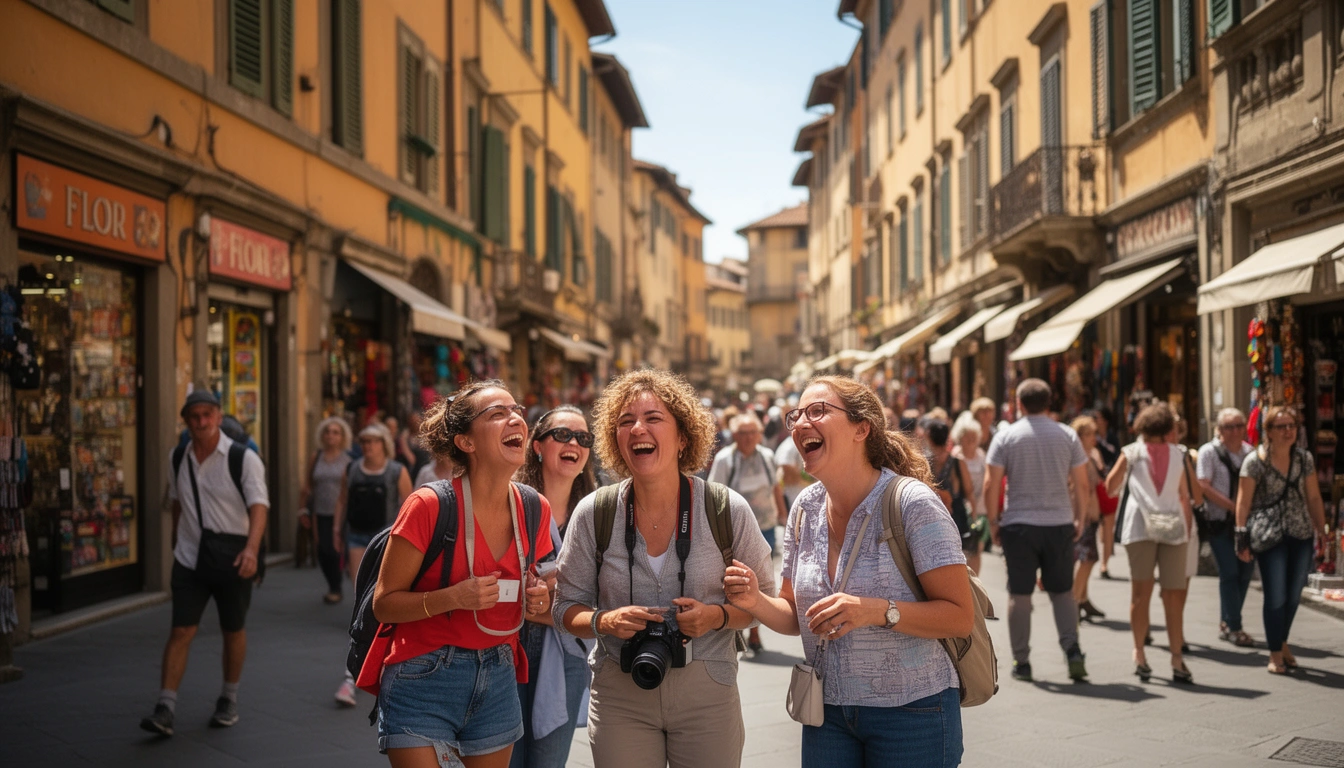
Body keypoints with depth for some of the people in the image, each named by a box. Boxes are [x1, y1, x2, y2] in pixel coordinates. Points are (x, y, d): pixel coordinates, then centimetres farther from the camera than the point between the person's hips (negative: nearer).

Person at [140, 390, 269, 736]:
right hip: (190, 558, 3)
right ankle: (165, 709, -6)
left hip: (233, 558, -2)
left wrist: (251, 548, -36)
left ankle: (229, 700, 28)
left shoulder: (244, 459, -10)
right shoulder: (178, 461, 4)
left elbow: (259, 506, -20)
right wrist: (176, 546, 25)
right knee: (181, 631, -5)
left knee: (234, 630, 11)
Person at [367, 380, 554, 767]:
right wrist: (454, 597, -26)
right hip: (425, 681, -5)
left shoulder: (535, 509, 0)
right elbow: (383, 604, -11)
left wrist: (538, 600, -5)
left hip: (498, 680, 5)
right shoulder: (429, 506, -15)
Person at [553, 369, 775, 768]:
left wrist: (719, 616, -17)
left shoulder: (728, 510, -6)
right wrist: (604, 621, -17)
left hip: (707, 694, 0)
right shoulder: (593, 514, -3)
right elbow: (566, 607, 4)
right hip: (619, 695, 1)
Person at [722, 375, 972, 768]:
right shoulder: (806, 508, 3)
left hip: (911, 711, -5)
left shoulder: (912, 503, -15)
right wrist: (757, 601, -10)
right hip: (827, 712, 5)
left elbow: (960, 617, -17)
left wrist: (877, 611, -31)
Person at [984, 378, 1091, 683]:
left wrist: (993, 522, 4)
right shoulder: (1068, 436, 3)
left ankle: (1021, 661, 9)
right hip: (1060, 523, 2)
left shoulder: (1006, 436, -1)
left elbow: (991, 484, -5)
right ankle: (1073, 650, -3)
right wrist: (1079, 519, 13)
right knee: (1063, 591, 12)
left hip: (1018, 525, -1)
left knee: (1019, 594, 5)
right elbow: (1081, 484, 3)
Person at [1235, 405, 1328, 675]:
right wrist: (1242, 537, -12)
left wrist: (1322, 531, 10)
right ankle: (1275, 654, 9)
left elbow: (1314, 498, 12)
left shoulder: (1304, 458, 6)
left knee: (1294, 595, 11)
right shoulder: (1255, 461, -8)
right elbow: (1243, 502, -8)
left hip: (1301, 536, 5)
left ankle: (1282, 641, 31)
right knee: (1276, 596, -3)